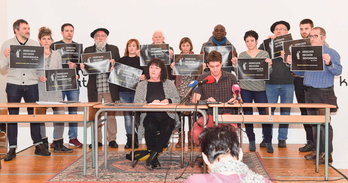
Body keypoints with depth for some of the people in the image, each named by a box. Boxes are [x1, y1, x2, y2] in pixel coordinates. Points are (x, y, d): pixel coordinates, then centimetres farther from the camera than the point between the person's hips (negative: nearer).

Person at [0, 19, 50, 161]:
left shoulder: (35, 45, 8)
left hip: (31, 85, 1)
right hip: (14, 84, -1)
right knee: (12, 116, 2)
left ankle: (38, 145, 14)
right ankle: (12, 148, 9)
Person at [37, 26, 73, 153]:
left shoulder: (57, 54, 15)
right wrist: (39, 78, -15)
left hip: (55, 89, 2)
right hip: (40, 89, -2)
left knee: (60, 114, -5)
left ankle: (58, 144, 3)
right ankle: (43, 143, 17)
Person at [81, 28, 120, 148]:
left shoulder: (114, 49, 10)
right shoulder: (88, 50, 11)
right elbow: (85, 67, 7)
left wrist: (114, 64, -16)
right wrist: (82, 67, -15)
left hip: (109, 87, -1)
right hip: (94, 88, 1)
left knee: (111, 114, 1)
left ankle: (112, 139, 10)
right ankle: (97, 140, 14)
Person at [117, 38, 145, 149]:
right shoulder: (121, 60, 14)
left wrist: (144, 77, -19)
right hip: (124, 91, 3)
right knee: (127, 115, 3)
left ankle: (136, 139, 5)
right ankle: (129, 139, 10)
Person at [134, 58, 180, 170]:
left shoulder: (169, 84, 20)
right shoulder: (142, 85, 19)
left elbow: (177, 100, 12)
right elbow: (136, 102, 5)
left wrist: (169, 101, -10)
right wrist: (151, 103, -11)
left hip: (167, 115, 0)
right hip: (149, 116, 0)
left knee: (168, 126, -34)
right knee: (150, 126, -35)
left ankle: (153, 155, -27)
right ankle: (154, 159, -23)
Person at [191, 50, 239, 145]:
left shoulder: (231, 78, 10)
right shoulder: (201, 79, 8)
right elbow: (194, 101, 4)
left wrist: (236, 100, -12)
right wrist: (206, 101, -17)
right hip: (208, 115, 0)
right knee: (196, 133, -32)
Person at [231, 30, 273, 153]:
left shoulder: (264, 54, 6)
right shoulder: (242, 55, 10)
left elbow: (268, 73, 2)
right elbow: (238, 72, 6)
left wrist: (269, 65, -18)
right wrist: (235, 64, -11)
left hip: (260, 88, -1)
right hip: (245, 88, 1)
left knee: (264, 114, -5)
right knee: (247, 114, 4)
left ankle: (268, 142, 5)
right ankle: (251, 141, 15)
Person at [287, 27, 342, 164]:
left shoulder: (331, 53, -4)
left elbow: (338, 71, -16)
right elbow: (301, 72, 17)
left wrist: (329, 63, -33)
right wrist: (292, 64, 2)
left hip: (323, 93, -7)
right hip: (309, 93, 7)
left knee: (324, 123, -5)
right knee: (314, 123, 12)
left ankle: (327, 154, 2)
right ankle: (317, 150, 22)